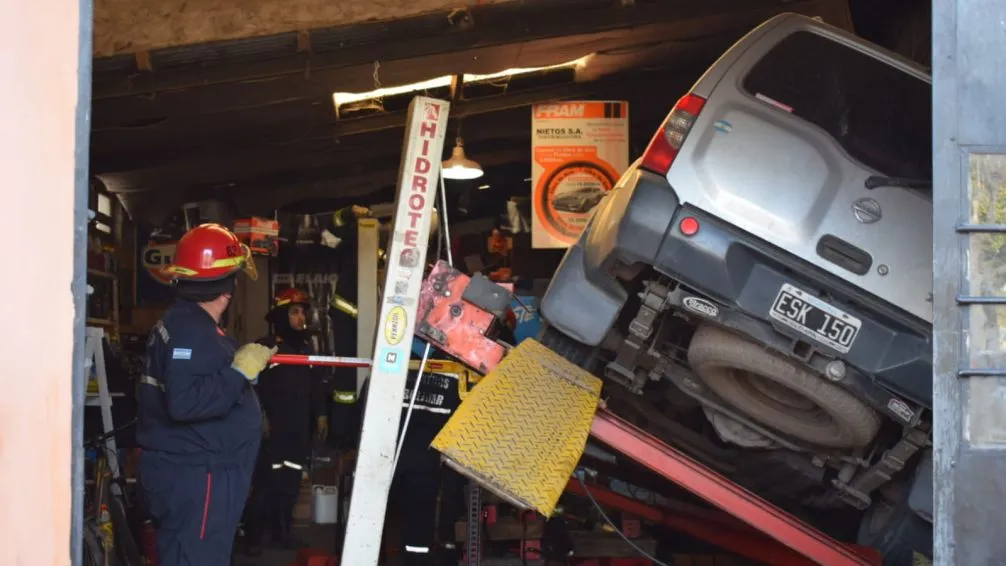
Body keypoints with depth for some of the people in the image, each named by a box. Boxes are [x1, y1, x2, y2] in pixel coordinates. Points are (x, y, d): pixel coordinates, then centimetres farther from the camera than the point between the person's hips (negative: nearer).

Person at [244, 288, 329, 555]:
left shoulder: (306, 348, 16)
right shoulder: (264, 348, -5)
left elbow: (316, 384, 21)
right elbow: (253, 386, -11)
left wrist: (320, 415, 16)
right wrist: (259, 417, -16)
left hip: (299, 430, 6)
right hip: (272, 430, -6)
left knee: (291, 483, 9)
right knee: (266, 483, -8)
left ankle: (282, 530, 21)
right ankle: (254, 536, -2)